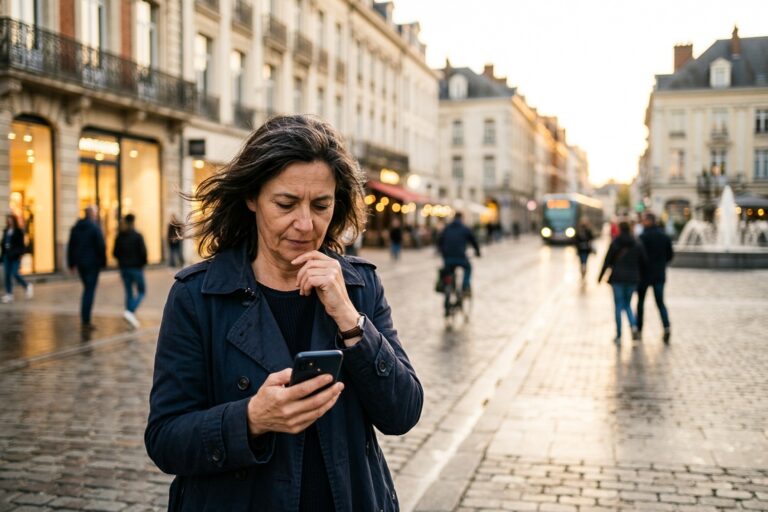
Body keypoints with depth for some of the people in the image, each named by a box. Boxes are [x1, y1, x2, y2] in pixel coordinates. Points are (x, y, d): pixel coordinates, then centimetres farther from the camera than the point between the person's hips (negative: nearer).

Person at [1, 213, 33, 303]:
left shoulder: (19, 231, -5)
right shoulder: (6, 231, 11)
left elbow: (21, 244, -9)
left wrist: (19, 254, -17)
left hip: (15, 256, -6)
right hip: (7, 255, 6)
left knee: (15, 274, -10)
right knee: (7, 275, 4)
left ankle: (27, 286, 15)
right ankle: (9, 294, 9)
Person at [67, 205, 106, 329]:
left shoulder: (75, 228, 8)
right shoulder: (95, 228, -12)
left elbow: (70, 246, 11)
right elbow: (101, 246, -13)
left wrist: (71, 263, 16)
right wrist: (103, 262, -3)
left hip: (80, 263, 6)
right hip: (93, 263, -6)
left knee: (87, 289, 19)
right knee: (90, 291, -3)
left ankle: (84, 319, 18)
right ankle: (86, 321, -4)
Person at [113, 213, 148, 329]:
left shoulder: (120, 236, 3)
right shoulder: (137, 236, -11)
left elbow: (115, 253, 4)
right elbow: (143, 252, -14)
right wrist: (143, 262, 4)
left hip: (124, 268, 5)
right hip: (136, 267, -5)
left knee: (129, 293, 11)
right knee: (141, 291, 5)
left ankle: (132, 318, 11)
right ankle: (130, 311, -17)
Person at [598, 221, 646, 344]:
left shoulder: (614, 244, -6)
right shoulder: (637, 245, 3)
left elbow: (607, 262, -4)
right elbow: (643, 262, 3)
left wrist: (600, 277, 6)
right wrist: (639, 276, 17)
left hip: (617, 278, -3)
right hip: (632, 278, 3)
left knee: (618, 306, 3)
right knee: (627, 304, 17)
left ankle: (618, 336, 3)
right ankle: (633, 325, -9)